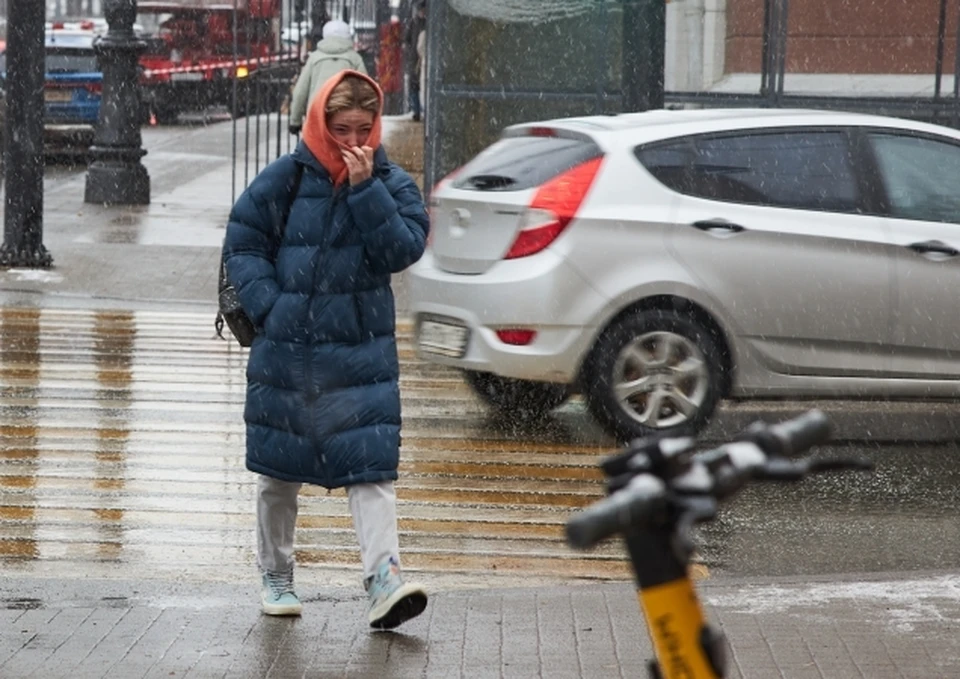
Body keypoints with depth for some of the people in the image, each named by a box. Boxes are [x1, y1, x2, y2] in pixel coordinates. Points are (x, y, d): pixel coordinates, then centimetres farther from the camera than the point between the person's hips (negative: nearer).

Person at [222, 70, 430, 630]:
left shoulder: (392, 184, 1)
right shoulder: (286, 178, -1)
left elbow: (403, 250, -12)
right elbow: (242, 244, 3)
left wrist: (366, 188, -18)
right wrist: (269, 306, -8)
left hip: (363, 352, -1)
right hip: (285, 350, 1)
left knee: (372, 466, -12)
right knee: (279, 472, 11)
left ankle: (385, 578, -17)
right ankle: (276, 578, 27)